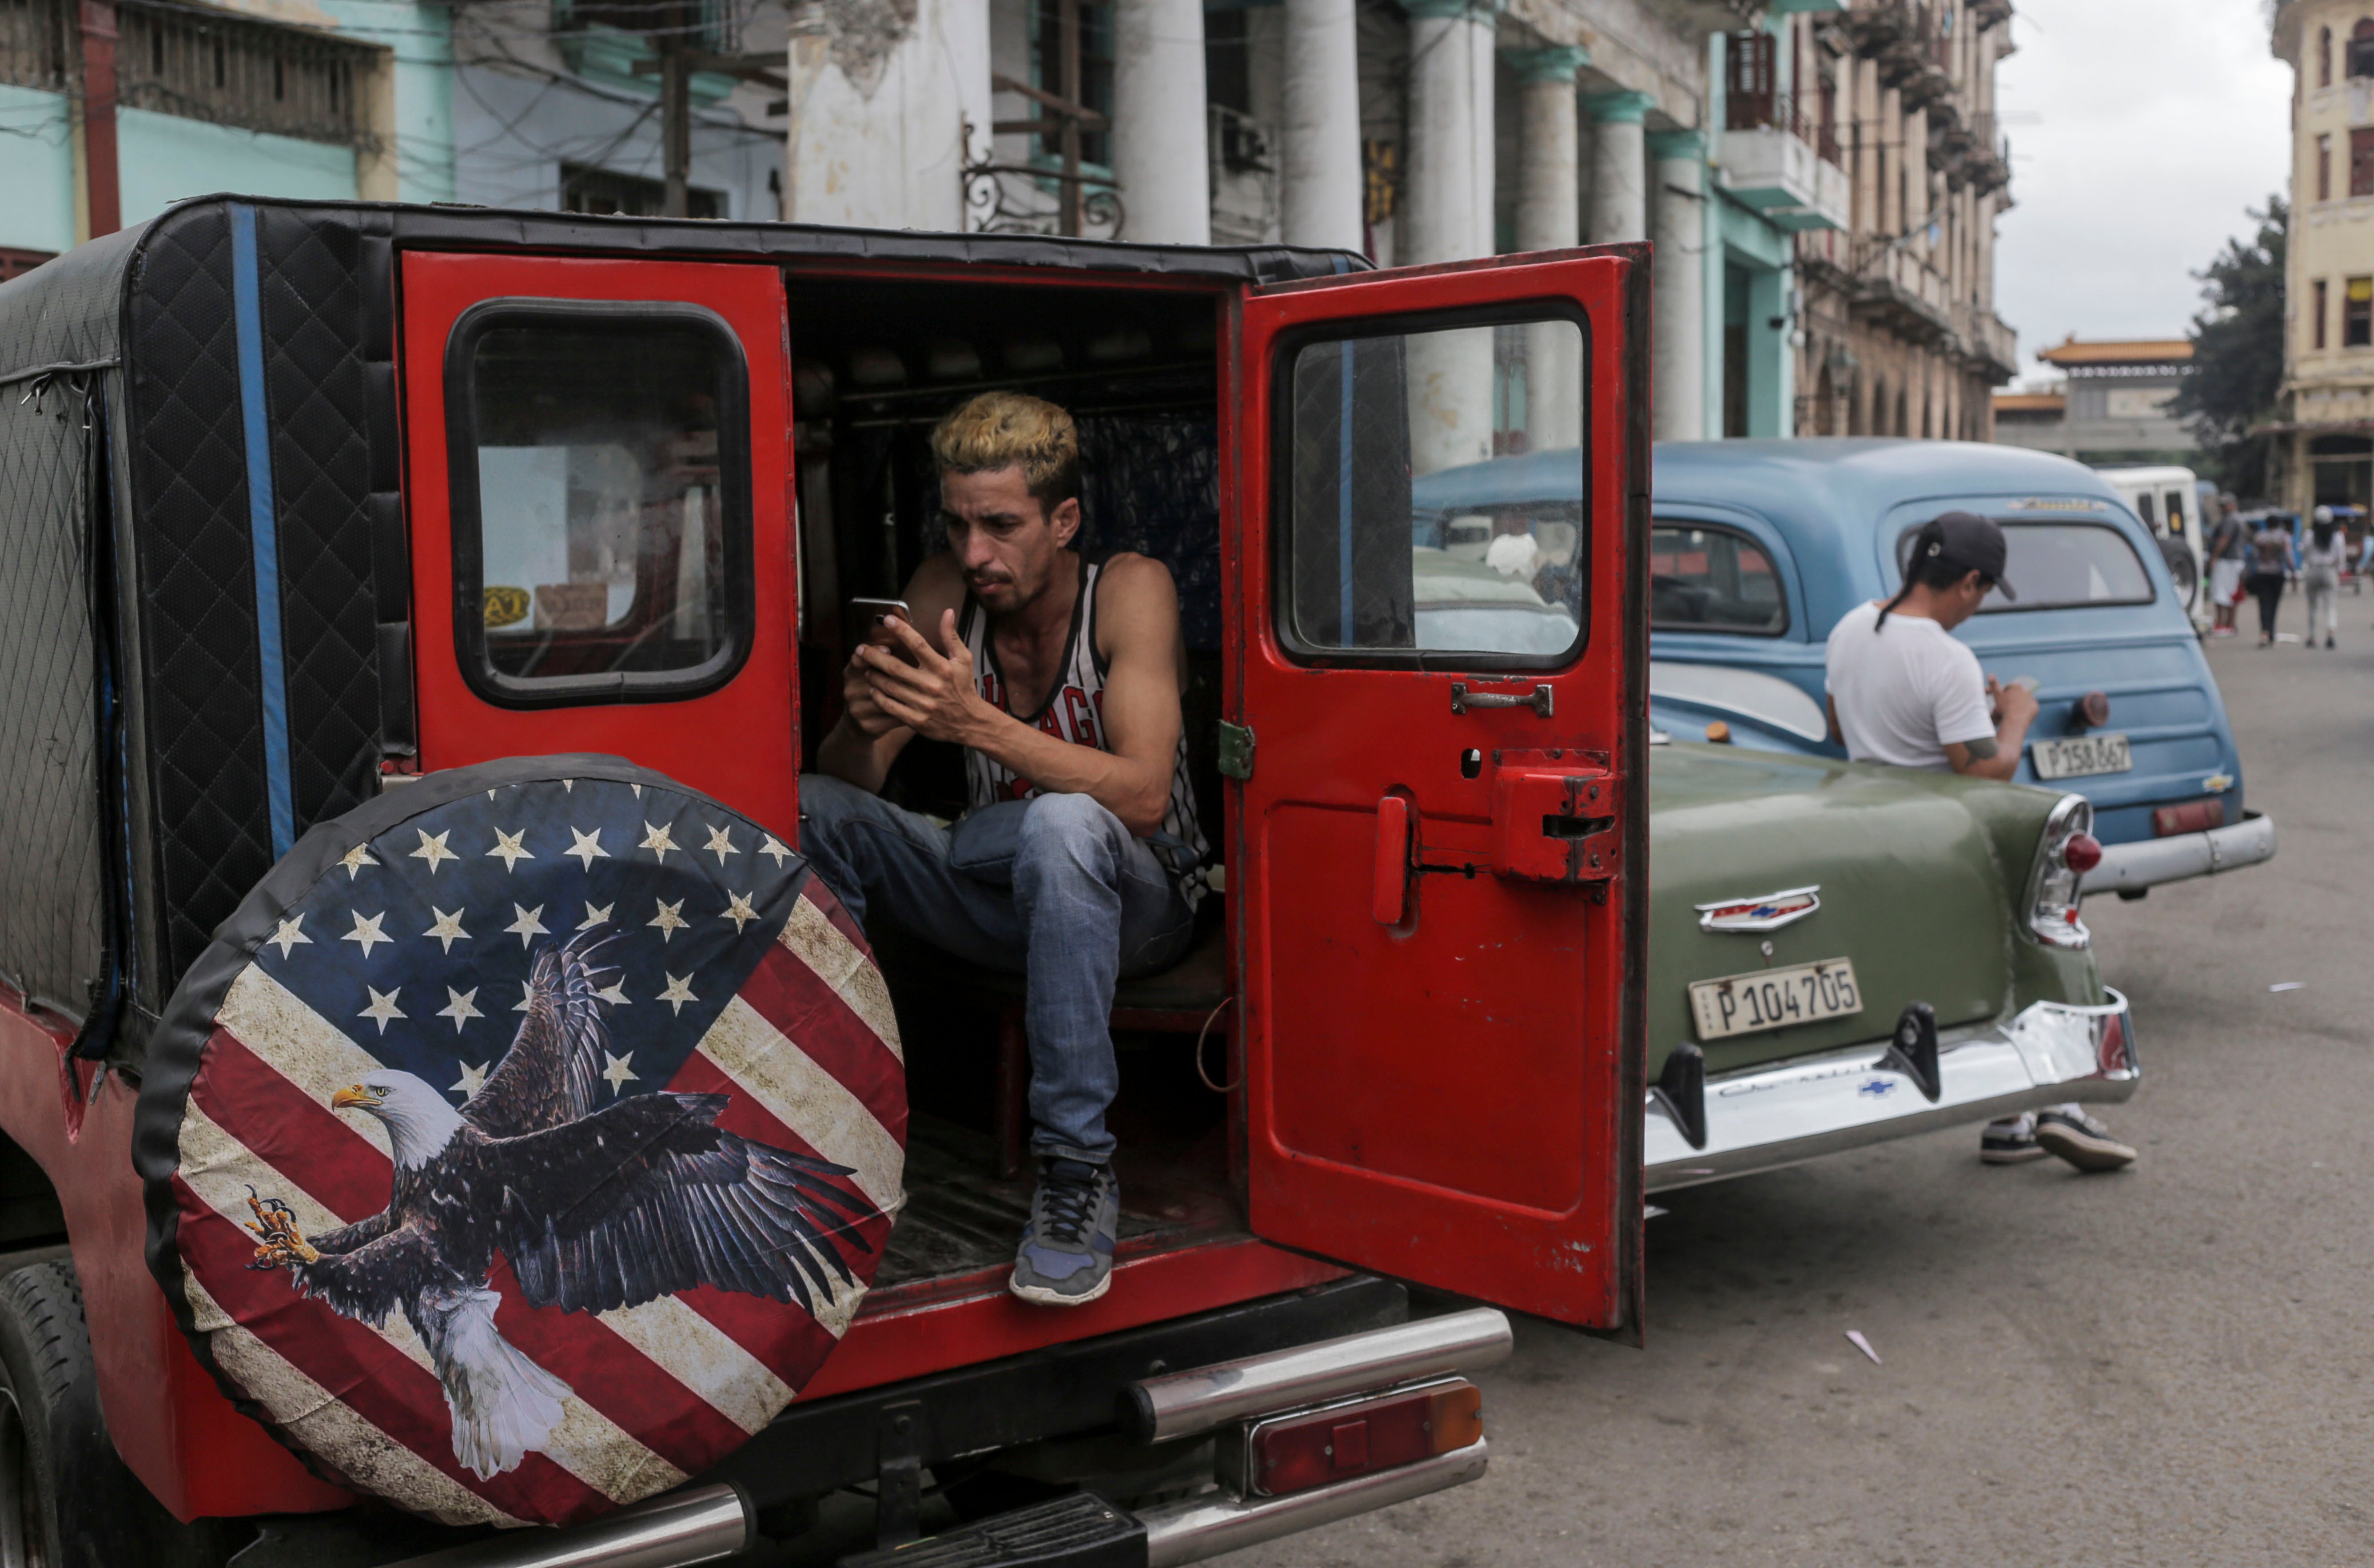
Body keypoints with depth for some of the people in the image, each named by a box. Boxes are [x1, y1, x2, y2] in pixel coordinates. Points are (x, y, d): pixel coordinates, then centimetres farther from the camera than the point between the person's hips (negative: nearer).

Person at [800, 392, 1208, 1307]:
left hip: (1133, 904, -4)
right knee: (800, 808, -15)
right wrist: (862, 722, -31)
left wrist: (977, 723, -39)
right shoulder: (943, 594, -5)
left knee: (1062, 824, -39)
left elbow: (1144, 796, -29)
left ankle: (1077, 1170, -30)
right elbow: (845, 785, -6)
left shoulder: (1129, 589, -16)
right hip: (1000, 895, 5)